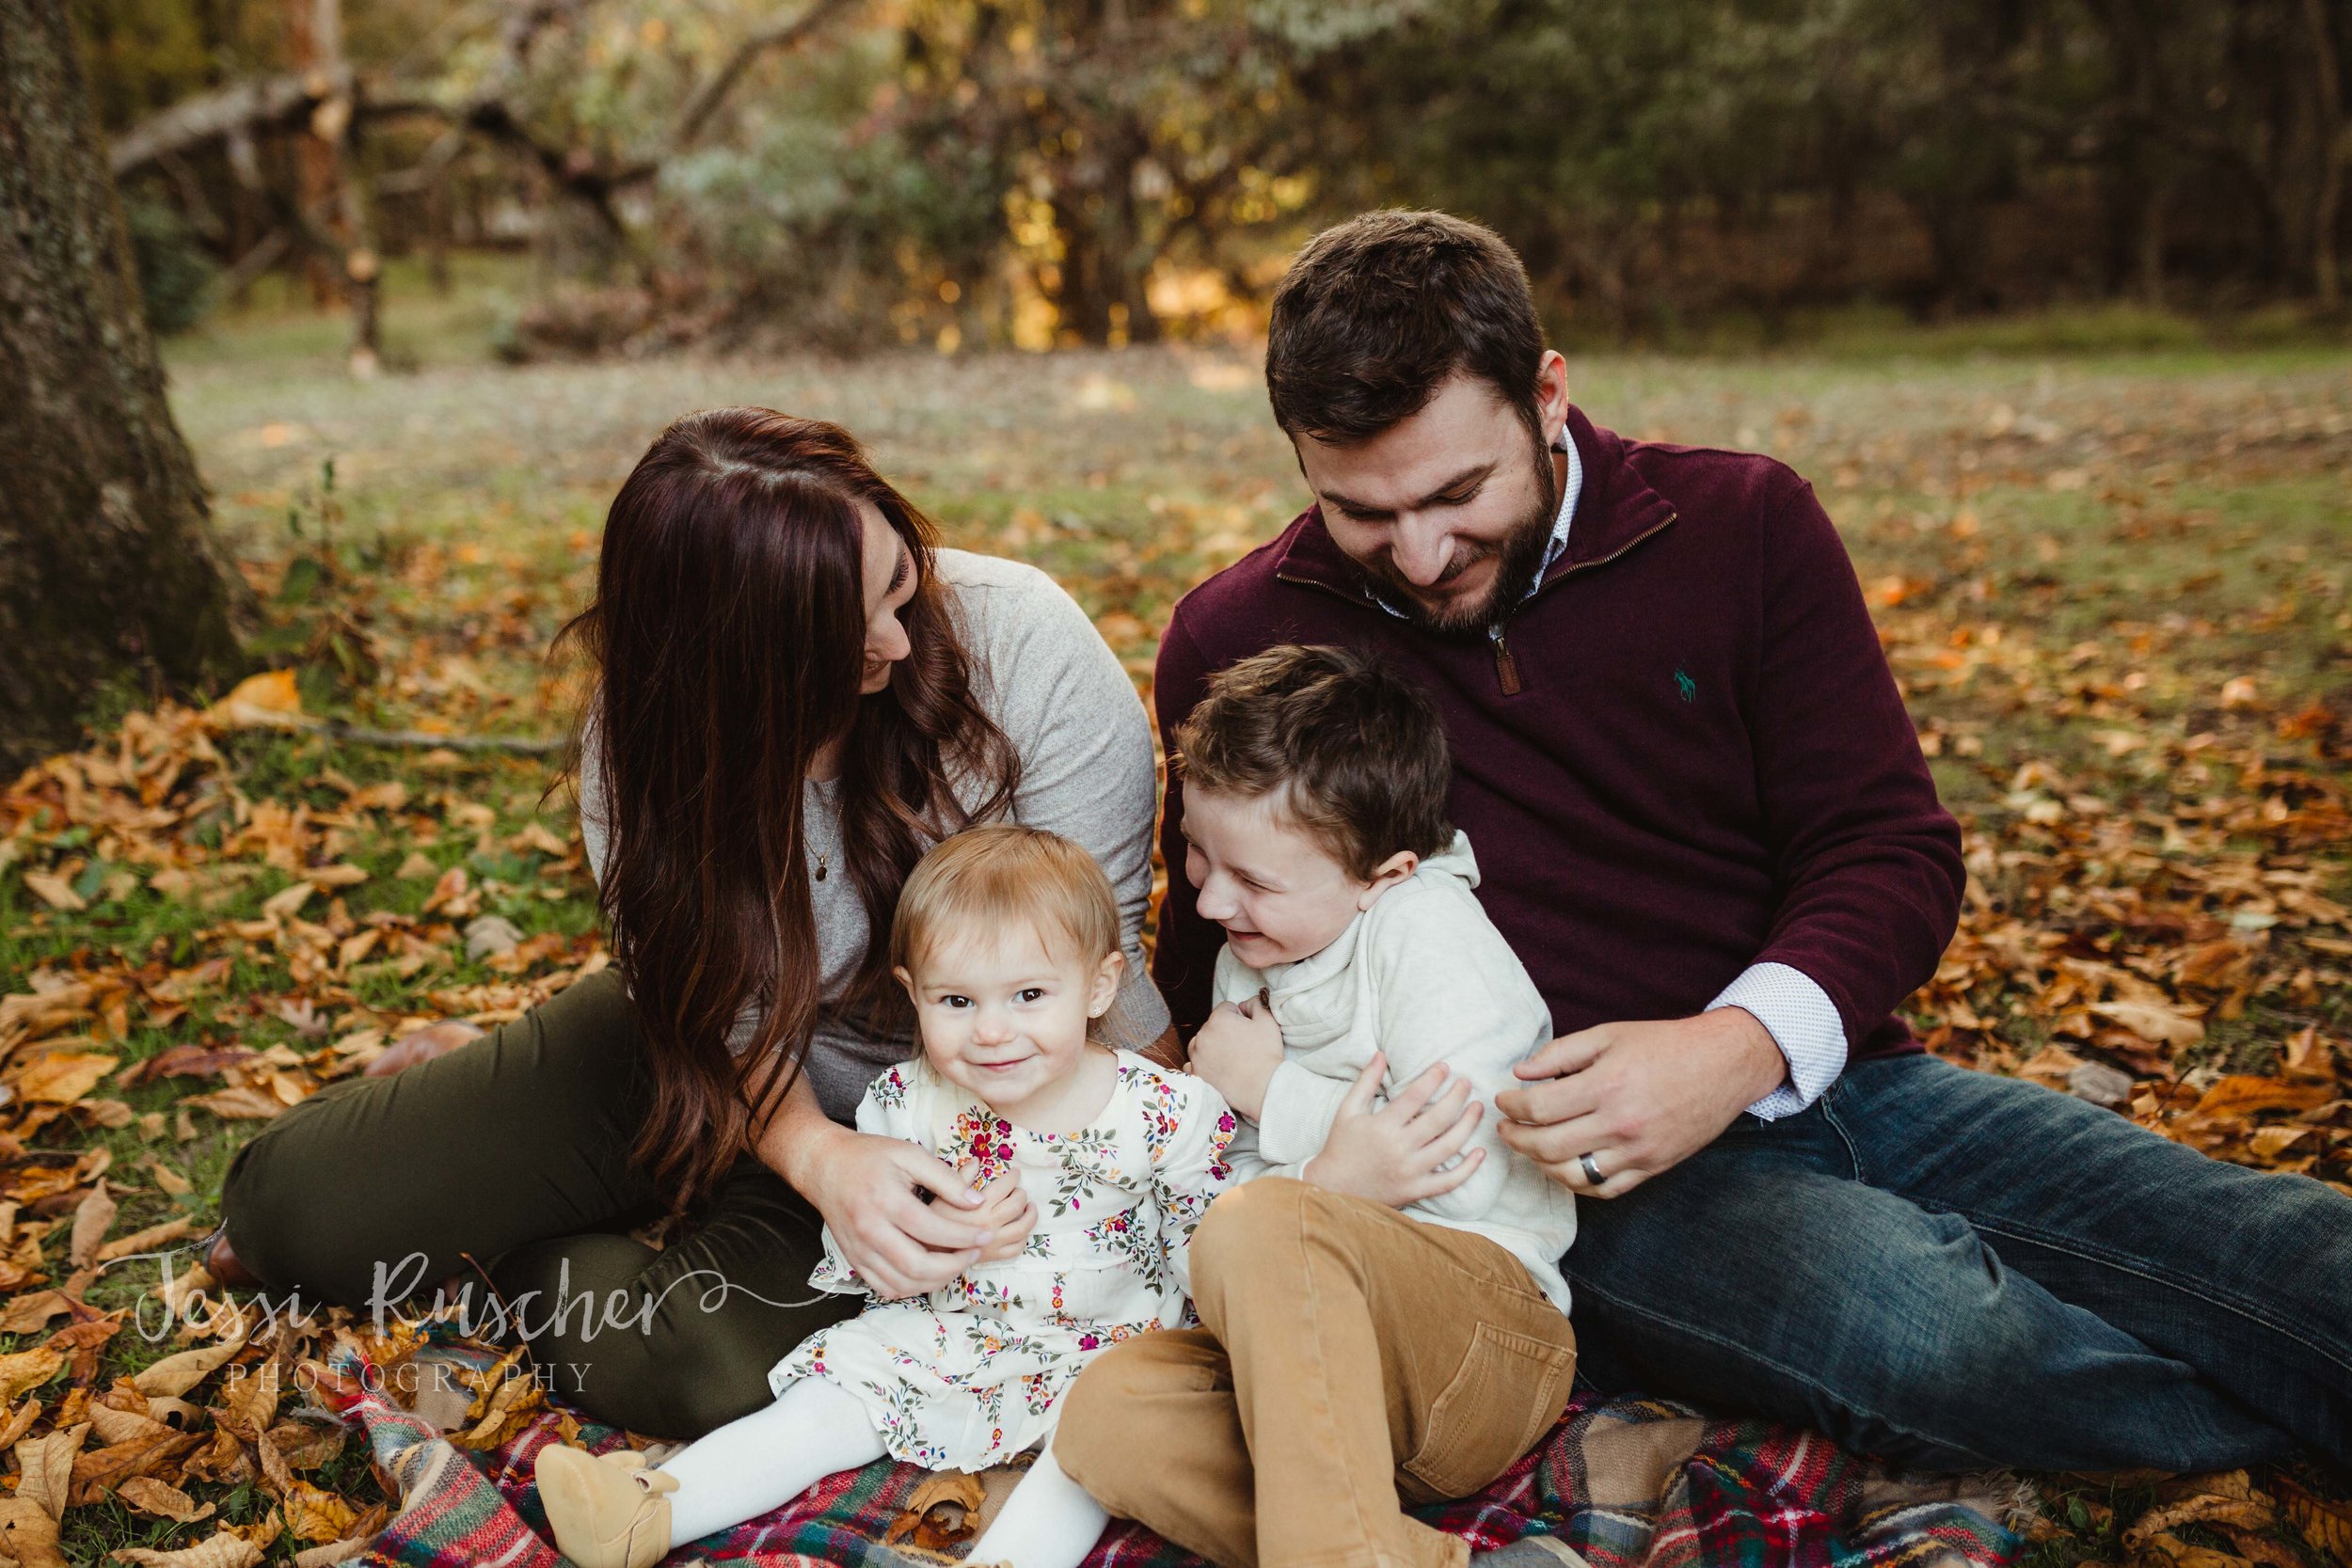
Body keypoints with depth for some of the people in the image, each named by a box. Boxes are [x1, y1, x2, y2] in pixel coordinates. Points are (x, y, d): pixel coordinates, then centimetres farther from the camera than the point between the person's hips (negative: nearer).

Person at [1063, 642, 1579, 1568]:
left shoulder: (1423, 924, -6)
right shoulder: (1248, 963, 18)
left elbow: (1467, 1167, -17)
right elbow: (1233, 1176, 20)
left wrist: (1271, 1092, -5)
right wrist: (1332, 1177, -5)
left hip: (1489, 1328, -7)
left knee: (1264, 1226, -36)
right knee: (1104, 1413, -22)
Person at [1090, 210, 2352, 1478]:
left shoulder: (1741, 526, 3)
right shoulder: (1237, 640, 2)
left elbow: (1891, 849, 1)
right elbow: (1213, 974, 12)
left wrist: (1741, 1046, -20)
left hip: (1813, 1076, 3)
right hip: (1563, 1167, -2)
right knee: (1923, 1336, -32)